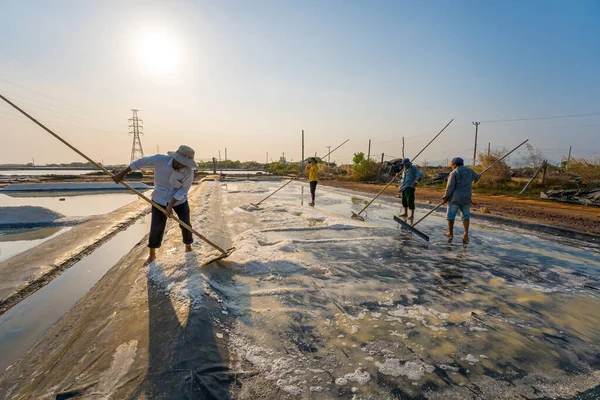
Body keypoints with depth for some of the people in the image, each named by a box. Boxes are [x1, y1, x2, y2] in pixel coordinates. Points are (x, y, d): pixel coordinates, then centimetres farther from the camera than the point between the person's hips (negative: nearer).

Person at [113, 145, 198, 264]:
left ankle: (188, 245, 29)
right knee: (156, 226, 2)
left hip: (179, 200, 0)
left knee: (185, 224, 1)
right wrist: (123, 173, -2)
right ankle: (152, 254, 21)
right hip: (160, 198, 0)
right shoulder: (160, 159, -25)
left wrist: (170, 205, -23)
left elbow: (183, 190, -19)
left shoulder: (189, 171, -26)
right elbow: (141, 162, -11)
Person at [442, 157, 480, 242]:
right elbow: (476, 177, 27)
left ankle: (450, 233, 17)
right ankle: (466, 232, 0)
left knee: (451, 215, 8)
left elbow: (450, 186, -15)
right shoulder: (469, 171, 7)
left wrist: (445, 197, -8)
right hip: (466, 198, 5)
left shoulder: (454, 173, -10)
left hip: (455, 198, -5)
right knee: (466, 215, 15)